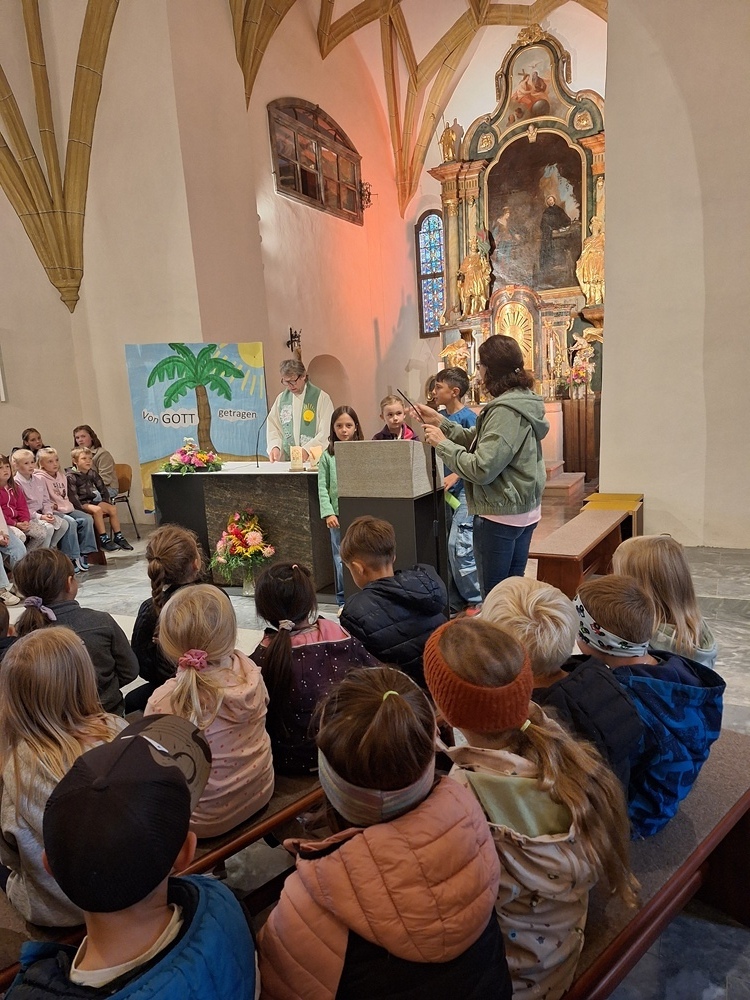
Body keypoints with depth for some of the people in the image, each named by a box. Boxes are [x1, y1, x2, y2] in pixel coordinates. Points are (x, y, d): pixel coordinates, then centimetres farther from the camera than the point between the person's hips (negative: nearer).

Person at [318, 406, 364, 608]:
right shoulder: (328, 456, 4)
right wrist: (328, 513, -7)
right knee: (341, 559, 5)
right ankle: (343, 601, 16)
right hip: (338, 515, 0)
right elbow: (322, 487, 1)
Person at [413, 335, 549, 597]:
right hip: (525, 512, 10)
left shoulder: (507, 411, -21)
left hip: (500, 515, -10)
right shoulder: (521, 400, 10)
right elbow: (478, 441, 14)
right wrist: (441, 422, 10)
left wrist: (442, 443, -15)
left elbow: (481, 469, -25)